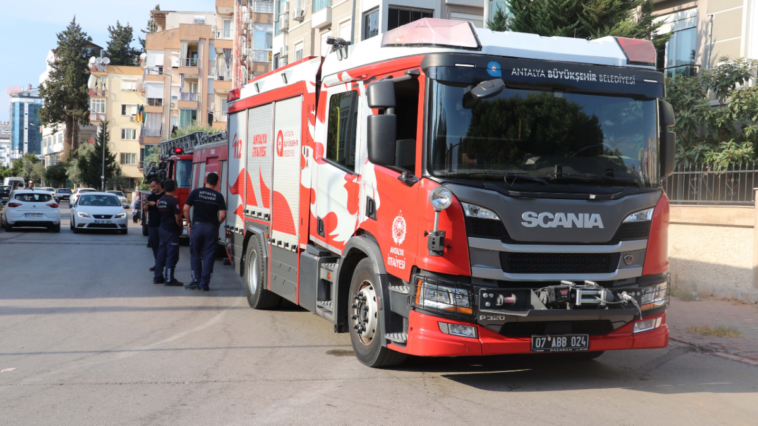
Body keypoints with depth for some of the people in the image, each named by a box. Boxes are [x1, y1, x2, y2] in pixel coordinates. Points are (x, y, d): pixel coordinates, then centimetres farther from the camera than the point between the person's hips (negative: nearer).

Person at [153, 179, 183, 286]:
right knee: (172, 256, -4)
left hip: (162, 229, 8)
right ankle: (169, 279, -4)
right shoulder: (173, 200, -15)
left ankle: (158, 277, 16)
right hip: (172, 231, -8)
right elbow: (178, 218, -18)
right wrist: (181, 229, -3)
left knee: (161, 254, 12)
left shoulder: (160, 200, 9)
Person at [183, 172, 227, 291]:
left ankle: (196, 281, 9)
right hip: (211, 228, 0)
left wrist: (189, 222, 9)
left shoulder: (196, 192, 0)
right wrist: (217, 224, 9)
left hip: (197, 226, 0)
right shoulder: (218, 196, -1)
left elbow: (186, 208, -3)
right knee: (208, 256, 4)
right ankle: (205, 283, 4)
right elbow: (222, 215, -8)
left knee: (195, 255, 11)